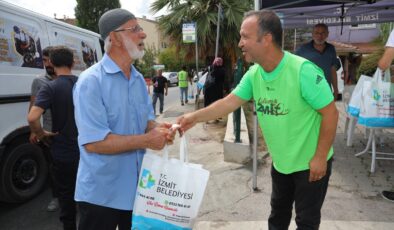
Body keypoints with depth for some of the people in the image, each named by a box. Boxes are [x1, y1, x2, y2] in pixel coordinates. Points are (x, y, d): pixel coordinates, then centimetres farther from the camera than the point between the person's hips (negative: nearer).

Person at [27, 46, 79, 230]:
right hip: (85, 151, 4)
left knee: (66, 197, 14)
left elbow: (32, 118, -29)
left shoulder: (50, 88, -15)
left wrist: (41, 134, -11)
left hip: (63, 154, -4)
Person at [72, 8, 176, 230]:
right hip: (102, 192, -7)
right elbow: (93, 142, -26)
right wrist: (146, 140, -22)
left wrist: (158, 129, -13)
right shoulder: (91, 81, -19)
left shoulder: (139, 79, 5)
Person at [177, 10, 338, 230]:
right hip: (281, 162, 6)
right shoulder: (254, 74, -8)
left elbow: (330, 113, -22)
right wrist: (196, 117, -14)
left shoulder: (303, 71, -27)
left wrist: (320, 158, -19)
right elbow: (230, 102, -6)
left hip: (309, 163, -5)